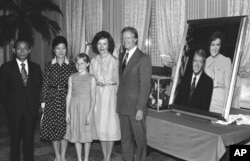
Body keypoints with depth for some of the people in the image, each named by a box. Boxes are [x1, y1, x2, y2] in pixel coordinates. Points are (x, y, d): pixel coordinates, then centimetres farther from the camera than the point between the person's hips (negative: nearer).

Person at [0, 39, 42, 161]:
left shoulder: (36, 68, 8)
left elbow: (39, 87, 10)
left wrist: (36, 104, 0)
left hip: (31, 110, 2)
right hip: (14, 110, -1)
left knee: (29, 139, 6)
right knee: (15, 139, 7)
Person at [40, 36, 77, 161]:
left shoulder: (71, 65, 3)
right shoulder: (48, 65, 2)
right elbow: (45, 84, 1)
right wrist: (43, 101, -2)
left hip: (67, 99, 0)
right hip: (52, 99, 0)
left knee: (65, 127, 4)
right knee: (53, 127, 2)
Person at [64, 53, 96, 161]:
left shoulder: (91, 78, -3)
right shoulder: (72, 78, 5)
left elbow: (93, 97, -5)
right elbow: (69, 95, 5)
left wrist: (90, 114, -11)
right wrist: (67, 112, 2)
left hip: (86, 107, -3)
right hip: (74, 107, 3)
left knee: (86, 134, 5)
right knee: (76, 133, 7)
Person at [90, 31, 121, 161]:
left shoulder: (114, 61, -6)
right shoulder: (93, 61, 6)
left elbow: (117, 81, -3)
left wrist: (117, 96, -7)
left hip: (110, 94, -4)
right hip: (97, 95, 4)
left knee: (110, 125, 0)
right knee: (100, 126, 8)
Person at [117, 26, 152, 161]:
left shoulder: (143, 59, -9)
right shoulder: (121, 56, 13)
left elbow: (145, 85, -13)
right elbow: (121, 80, 13)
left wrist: (140, 108, -16)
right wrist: (119, 99, 5)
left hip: (136, 107, -6)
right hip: (122, 106, 6)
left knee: (140, 139, 6)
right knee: (125, 139, 14)